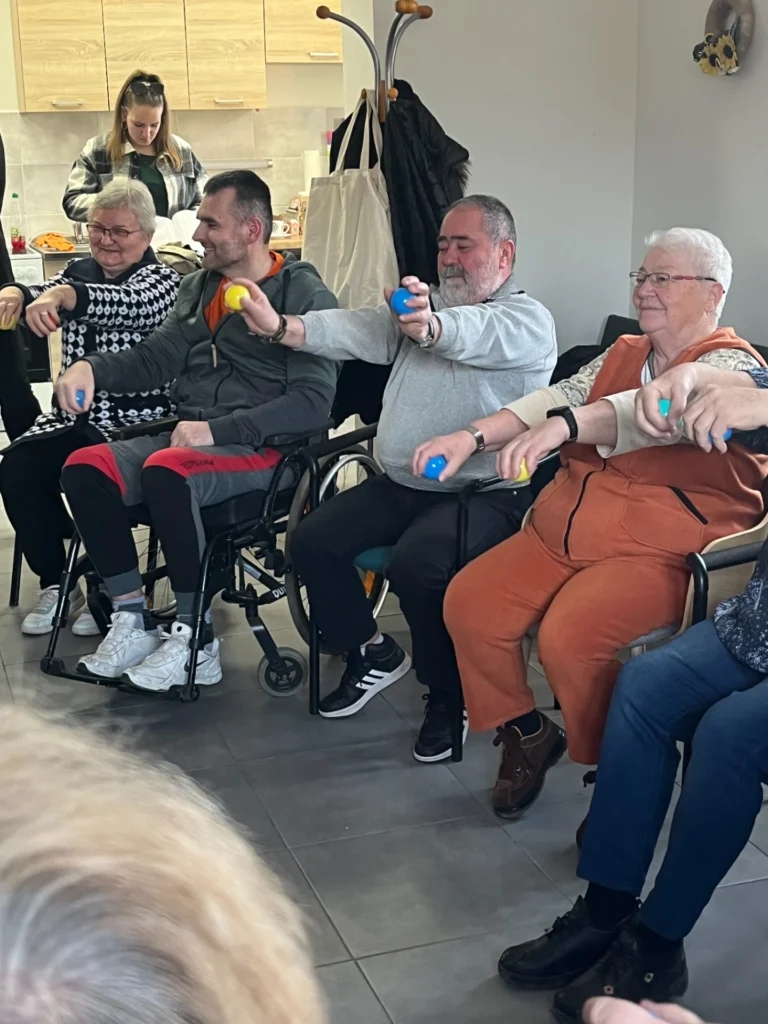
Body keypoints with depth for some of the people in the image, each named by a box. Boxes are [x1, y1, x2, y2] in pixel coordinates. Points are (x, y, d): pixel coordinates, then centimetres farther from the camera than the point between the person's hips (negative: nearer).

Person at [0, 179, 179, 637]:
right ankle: (55, 583, -1)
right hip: (76, 417, 6)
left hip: (136, 423, -5)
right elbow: (45, 299, -5)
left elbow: (130, 305, -27)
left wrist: (64, 294, -45)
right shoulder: (80, 273, 14)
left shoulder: (163, 280, -4)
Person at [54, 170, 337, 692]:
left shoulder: (305, 295, -5)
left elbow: (314, 400, -15)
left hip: (262, 449, -7)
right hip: (188, 435, 7)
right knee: (84, 468, -15)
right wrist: (93, 366, -7)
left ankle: (195, 639, -21)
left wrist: (217, 429, -20)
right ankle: (133, 621, -10)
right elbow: (154, 359, 15)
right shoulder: (198, 287, 17)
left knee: (165, 471, -35)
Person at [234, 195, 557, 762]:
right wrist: (281, 327, -19)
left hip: (485, 495, -7)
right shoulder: (423, 305, 16)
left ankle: (448, 693, -5)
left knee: (416, 564, -31)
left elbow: (478, 334, -29)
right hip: (399, 485, 7)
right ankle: (374, 654, 17)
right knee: (312, 541, -6)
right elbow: (360, 331, -2)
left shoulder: (528, 320, -4)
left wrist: (432, 326, -52)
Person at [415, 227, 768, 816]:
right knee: (468, 605, -10)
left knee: (568, 638, -30)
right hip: (566, 531, 7)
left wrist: (565, 425, -40)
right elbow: (557, 398, 4)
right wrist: (472, 438, -14)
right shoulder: (622, 354, 18)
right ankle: (527, 736, 11)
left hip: (659, 551, -7)